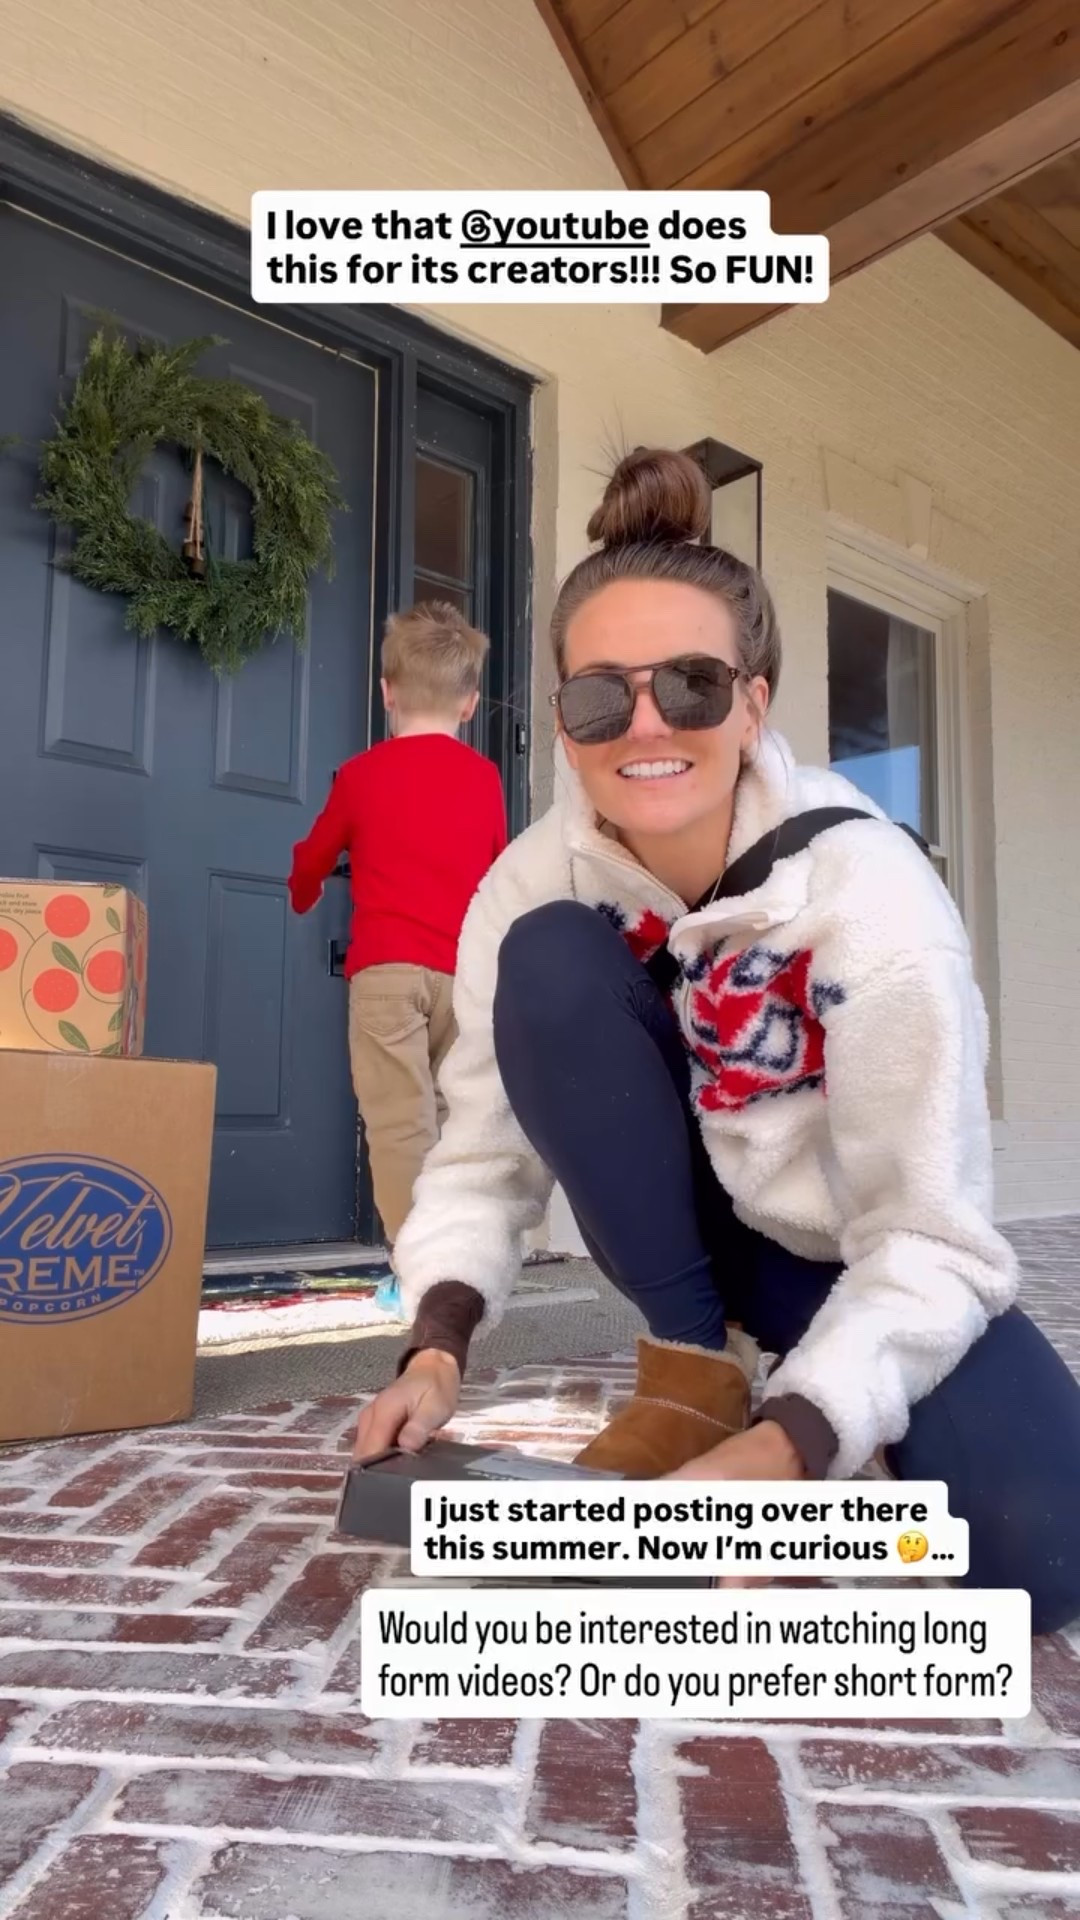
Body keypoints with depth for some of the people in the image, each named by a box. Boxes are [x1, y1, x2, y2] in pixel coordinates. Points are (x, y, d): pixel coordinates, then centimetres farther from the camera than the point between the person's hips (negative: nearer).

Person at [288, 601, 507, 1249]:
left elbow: (312, 860, 20)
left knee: (401, 1124, -5)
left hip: (388, 969, -3)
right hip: (467, 971, 3)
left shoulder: (363, 772, 5)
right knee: (455, 1123, 12)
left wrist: (304, 893, 43)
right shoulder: (485, 778, 10)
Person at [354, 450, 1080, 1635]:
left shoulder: (869, 892, -28)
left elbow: (931, 1237, -29)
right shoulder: (535, 879, -18)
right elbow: (485, 1151, -14)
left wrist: (779, 1452, -40)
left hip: (863, 1256, -2)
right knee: (549, 961, -26)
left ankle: (773, 1397, 7)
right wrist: (435, 1352, -29)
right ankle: (695, 1366, -9)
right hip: (690, 1224, 3)